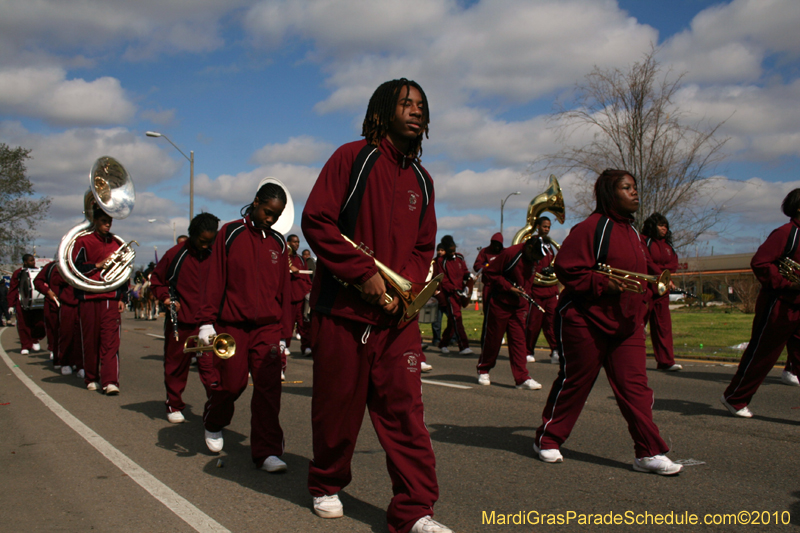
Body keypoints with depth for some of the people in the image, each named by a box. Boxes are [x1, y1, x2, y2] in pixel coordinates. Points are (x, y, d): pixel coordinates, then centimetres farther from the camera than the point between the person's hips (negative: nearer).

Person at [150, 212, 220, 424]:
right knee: (176, 365, 10)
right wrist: (165, 297, -8)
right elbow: (156, 279, 7)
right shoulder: (175, 254, -4)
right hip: (179, 321, -1)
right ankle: (174, 405, 23)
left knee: (210, 364, -6)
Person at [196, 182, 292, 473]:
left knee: (269, 389, -5)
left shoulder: (279, 243, 10)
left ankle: (267, 452, 0)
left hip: (268, 328, 2)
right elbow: (215, 280, -2)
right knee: (230, 384, 4)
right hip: (232, 326, -2)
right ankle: (213, 423, 35)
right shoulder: (230, 233, 1)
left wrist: (284, 334, 11)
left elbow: (284, 289, 13)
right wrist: (207, 321, -7)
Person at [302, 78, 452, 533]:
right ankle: (327, 485, 30)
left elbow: (424, 247, 16)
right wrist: (364, 273, -15)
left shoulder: (421, 180, 15)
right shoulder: (353, 158, -2)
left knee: (404, 406, -4)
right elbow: (316, 221, -11)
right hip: (343, 308, -4)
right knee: (337, 404, 7)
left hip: (397, 314, 4)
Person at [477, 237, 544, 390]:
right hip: (499, 304, -6)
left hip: (519, 307, 6)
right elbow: (490, 273, -14)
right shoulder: (510, 253, -16)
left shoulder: (532, 261, 7)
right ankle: (483, 371, 23)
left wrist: (526, 301, 11)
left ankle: (522, 378, -2)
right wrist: (509, 287, -19)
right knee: (492, 338, 5)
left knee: (518, 340, 0)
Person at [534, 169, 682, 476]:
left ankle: (649, 454, 4)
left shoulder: (632, 231, 15)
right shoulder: (592, 227, -12)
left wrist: (640, 307, 13)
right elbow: (567, 269, -17)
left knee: (634, 384, 1)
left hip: (627, 324, 7)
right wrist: (605, 284, -25)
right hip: (586, 321, -7)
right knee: (575, 382, 4)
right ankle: (547, 441, 21)